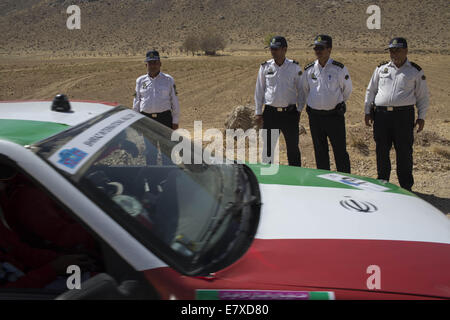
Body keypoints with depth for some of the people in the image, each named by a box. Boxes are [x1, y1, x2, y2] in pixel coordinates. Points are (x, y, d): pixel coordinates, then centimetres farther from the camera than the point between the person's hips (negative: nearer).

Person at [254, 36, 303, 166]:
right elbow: (259, 91, 7)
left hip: (290, 113, -1)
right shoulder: (265, 67, 3)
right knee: (268, 148, 4)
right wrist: (258, 113, 3)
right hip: (270, 113, 1)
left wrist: (300, 110, 2)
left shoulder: (295, 67, 1)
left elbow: (301, 90, 7)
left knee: (293, 148, 6)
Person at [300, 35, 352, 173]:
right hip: (315, 116, 3)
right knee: (320, 152, 10)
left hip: (334, 115, -3)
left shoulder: (339, 68, -4)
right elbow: (304, 90, 21)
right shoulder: (309, 70, 5)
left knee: (340, 152, -1)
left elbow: (347, 90, 8)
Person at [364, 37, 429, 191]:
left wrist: (421, 117, 2)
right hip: (381, 114, 3)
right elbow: (370, 90, 18)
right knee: (381, 151, 8)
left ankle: (406, 186, 9)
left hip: (404, 115, -3)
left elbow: (422, 96, 9)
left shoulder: (416, 71, 7)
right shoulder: (381, 69, 13)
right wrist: (367, 111, 12)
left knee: (404, 152, -1)